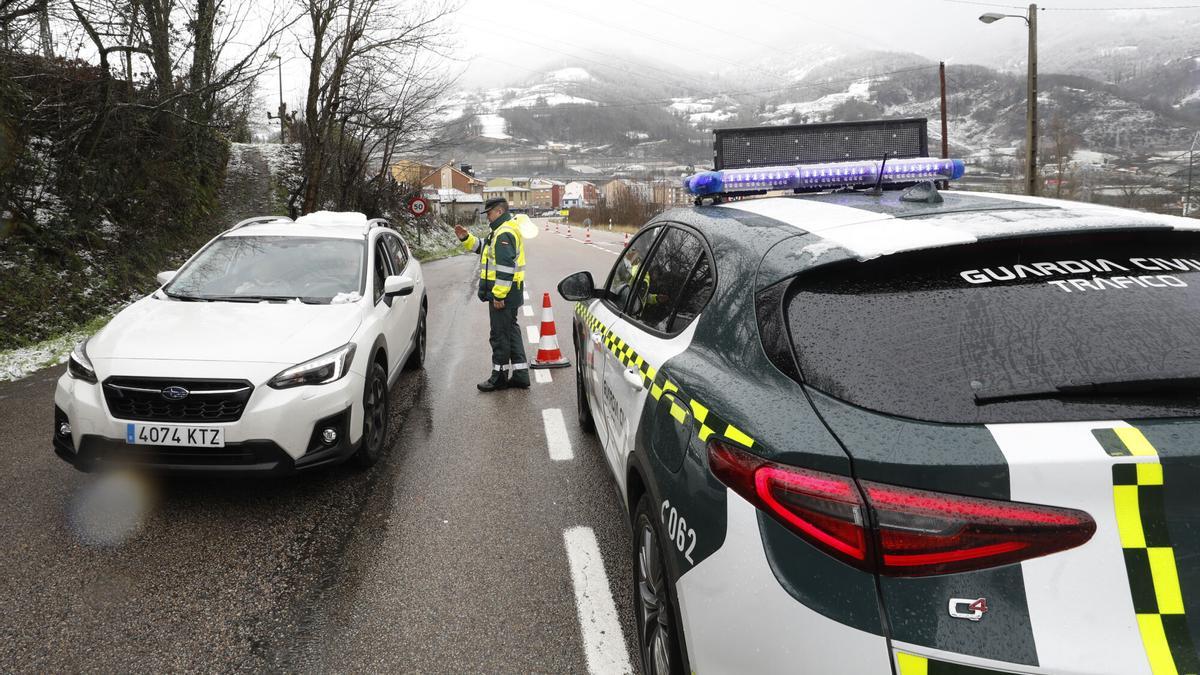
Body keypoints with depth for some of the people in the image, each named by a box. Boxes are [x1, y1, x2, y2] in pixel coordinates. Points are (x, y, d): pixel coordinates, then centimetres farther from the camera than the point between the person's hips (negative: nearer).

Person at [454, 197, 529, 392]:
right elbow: (483, 246, 27)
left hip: (503, 294, -11)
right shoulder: (502, 231, 17)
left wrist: (498, 295, -25)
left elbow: (505, 267, -25)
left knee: (500, 334, -1)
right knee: (511, 331, 15)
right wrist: (466, 238, 12)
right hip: (509, 294, 11)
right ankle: (520, 374, 20)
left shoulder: (504, 234, -18)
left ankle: (500, 376, 9)